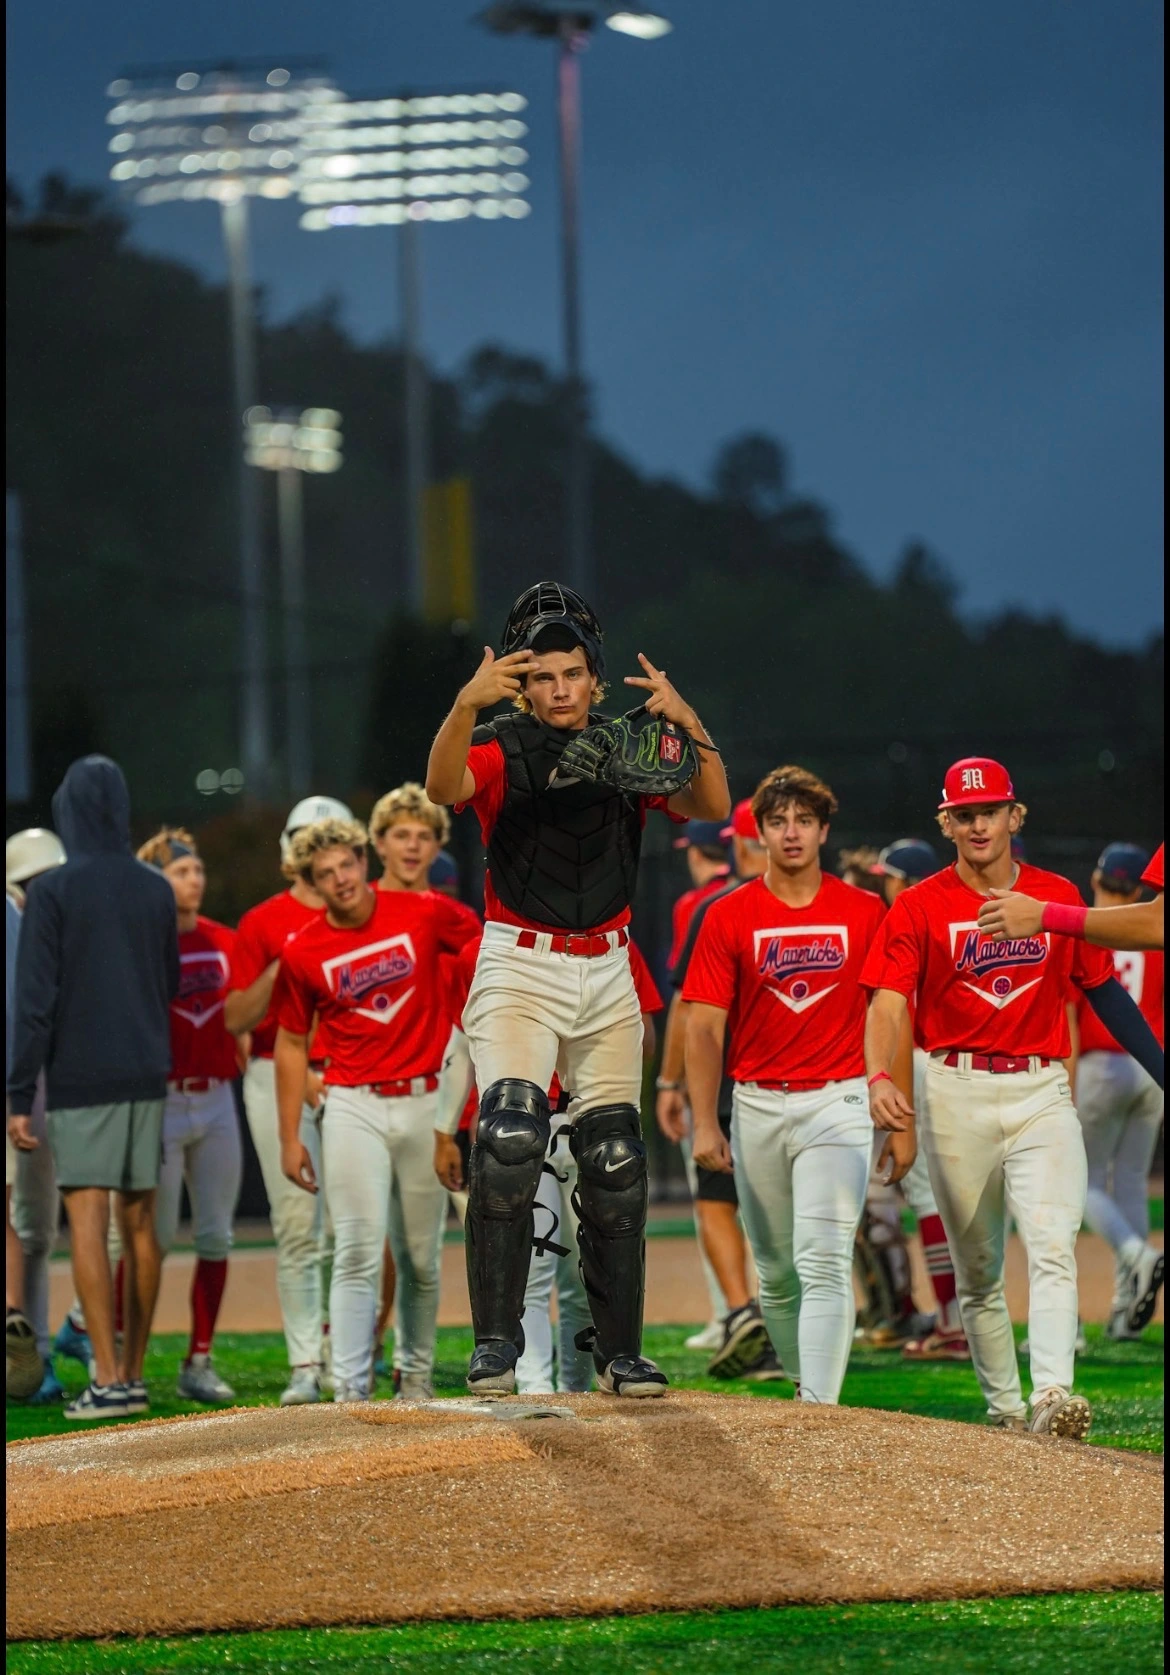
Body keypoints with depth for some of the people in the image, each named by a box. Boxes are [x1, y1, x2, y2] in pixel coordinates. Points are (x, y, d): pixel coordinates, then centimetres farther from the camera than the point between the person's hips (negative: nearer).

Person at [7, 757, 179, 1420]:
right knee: (140, 1223, 9)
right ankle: (134, 1374, 11)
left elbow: (36, 998, -10)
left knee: (89, 1222, -7)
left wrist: (21, 1096, -8)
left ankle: (108, 1380, -14)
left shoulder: (54, 890, -8)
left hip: (81, 1079, -5)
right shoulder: (156, 889, 8)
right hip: (147, 1073, 5)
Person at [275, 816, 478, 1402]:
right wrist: (290, 1138, 5)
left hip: (424, 1101, 1)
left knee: (421, 1257, 9)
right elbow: (291, 1044, 7)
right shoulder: (302, 952, -2)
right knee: (358, 1253, -11)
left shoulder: (424, 913, -3)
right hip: (353, 1107, -1)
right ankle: (349, 1391, -14)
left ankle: (417, 1377, 23)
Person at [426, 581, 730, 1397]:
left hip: (607, 972, 4)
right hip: (519, 969, -4)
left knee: (616, 1161, 7)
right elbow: (445, 787, -27)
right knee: (510, 1135, -23)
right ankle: (497, 1338, -20)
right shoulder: (503, 750, -5)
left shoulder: (626, 749, 6)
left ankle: (619, 1351, 17)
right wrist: (467, 705, -43)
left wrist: (689, 726, -22)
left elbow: (712, 807, -6)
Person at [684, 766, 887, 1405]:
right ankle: (802, 1387, 27)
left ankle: (819, 1407, -21)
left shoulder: (864, 913, 3)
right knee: (776, 1272, 11)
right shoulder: (729, 917, 3)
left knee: (823, 1261, -15)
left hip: (837, 1105, -2)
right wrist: (705, 1124, -6)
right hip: (757, 1107, 2)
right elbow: (704, 1026, 1)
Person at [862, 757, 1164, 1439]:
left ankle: (1053, 1393, -32)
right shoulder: (920, 907, 1)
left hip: (1042, 1093, 0)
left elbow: (1105, 991, 16)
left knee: (1053, 1244, -19)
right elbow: (889, 1003, -10)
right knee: (978, 1270, 8)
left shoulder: (1060, 897, 8)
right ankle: (1006, 1407, 20)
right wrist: (880, 1078, -29)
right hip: (957, 1095, 0)